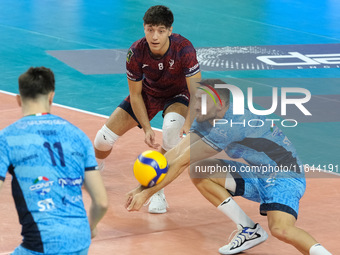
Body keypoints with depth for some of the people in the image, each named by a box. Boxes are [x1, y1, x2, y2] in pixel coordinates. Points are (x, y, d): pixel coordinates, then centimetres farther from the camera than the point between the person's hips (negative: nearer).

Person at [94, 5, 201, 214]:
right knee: (105, 137, -4)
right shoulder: (136, 52, -26)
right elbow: (135, 95, -13)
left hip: (177, 96, -3)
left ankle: (158, 190, -21)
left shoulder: (184, 49, -34)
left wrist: (188, 122, -49)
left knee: (172, 127, -38)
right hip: (148, 93, 3)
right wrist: (146, 128, -22)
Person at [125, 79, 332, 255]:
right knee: (199, 171, -3)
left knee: (281, 230, -38)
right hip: (255, 175, 10)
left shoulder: (231, 125, -27)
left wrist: (147, 193, -21)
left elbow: (182, 163, -24)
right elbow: (177, 153, -6)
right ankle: (250, 230, 3)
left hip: (285, 177, -10)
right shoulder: (206, 122, 1)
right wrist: (142, 188, -16)